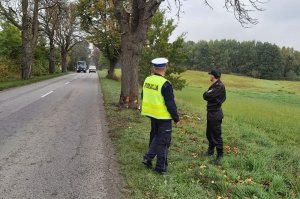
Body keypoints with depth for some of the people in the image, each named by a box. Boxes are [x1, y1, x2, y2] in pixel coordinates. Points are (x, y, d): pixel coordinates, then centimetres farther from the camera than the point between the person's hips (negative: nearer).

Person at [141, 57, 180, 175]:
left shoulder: (147, 80, 1)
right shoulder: (165, 84, -21)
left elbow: (144, 97, 13)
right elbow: (170, 104, -19)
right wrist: (176, 118, -8)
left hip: (152, 114, 7)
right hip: (163, 116, -7)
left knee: (155, 137, 25)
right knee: (163, 141, 5)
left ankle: (148, 157, 21)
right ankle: (160, 167, 14)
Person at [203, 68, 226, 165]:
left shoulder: (219, 86, -18)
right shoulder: (214, 85, 14)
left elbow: (207, 96, -22)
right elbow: (205, 96, 12)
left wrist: (207, 93, -4)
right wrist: (208, 93, -6)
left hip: (215, 114, -10)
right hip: (211, 113, 10)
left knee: (216, 135, -4)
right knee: (209, 133, 20)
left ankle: (220, 156, 5)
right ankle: (210, 151, 36)